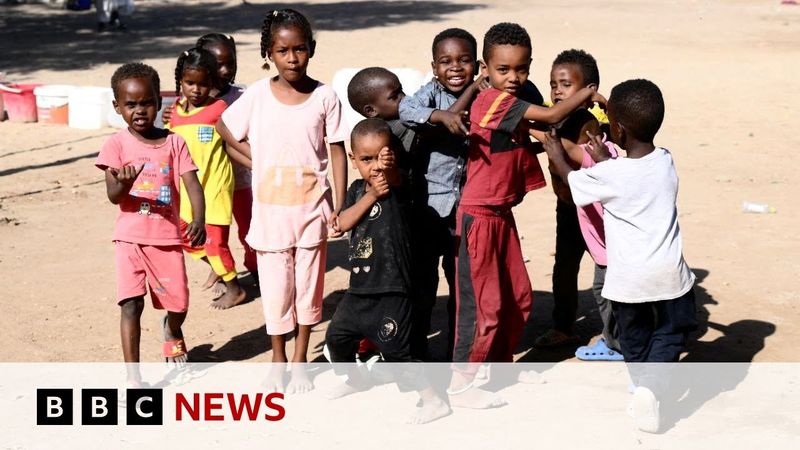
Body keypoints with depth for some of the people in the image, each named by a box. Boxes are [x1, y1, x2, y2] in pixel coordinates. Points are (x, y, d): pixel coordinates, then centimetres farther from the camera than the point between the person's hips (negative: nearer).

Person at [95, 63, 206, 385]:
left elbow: (192, 184, -10)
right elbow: (112, 196, -11)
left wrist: (199, 220, -27)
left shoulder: (174, 143, -1)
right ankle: (132, 376, 0)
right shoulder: (117, 145, -5)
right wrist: (124, 183, -35)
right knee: (131, 303, -9)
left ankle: (172, 333, 45)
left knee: (178, 304, 8)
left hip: (168, 237, 2)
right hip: (131, 237, -1)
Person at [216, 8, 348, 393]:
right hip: (270, 207, 0)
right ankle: (278, 359, 24)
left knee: (309, 282, 9)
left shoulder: (324, 97, -4)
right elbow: (225, 134, 5)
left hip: (312, 206, 0)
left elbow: (337, 152, -1)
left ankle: (300, 360, 24)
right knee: (276, 284, 7)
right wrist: (259, 164, -3)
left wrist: (341, 206, -4)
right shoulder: (257, 94, -5)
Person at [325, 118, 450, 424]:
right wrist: (370, 196, -16)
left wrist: (388, 166, -54)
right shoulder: (358, 189, 6)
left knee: (395, 352, -9)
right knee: (337, 336, 24)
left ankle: (433, 401, 2)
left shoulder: (397, 185, -11)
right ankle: (353, 380, 50)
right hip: (360, 288, 8)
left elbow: (394, 177, -33)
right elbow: (341, 224, -5)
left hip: (391, 290, -8)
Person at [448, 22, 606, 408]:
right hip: (480, 217, -9)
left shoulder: (513, 103, 10)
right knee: (484, 304, -4)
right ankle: (460, 383, 7)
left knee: (518, 297, 15)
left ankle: (502, 366, 31)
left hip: (502, 215, 9)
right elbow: (552, 115, -23)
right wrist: (589, 92, -10)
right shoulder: (492, 101, -19)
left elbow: (519, 148, 10)